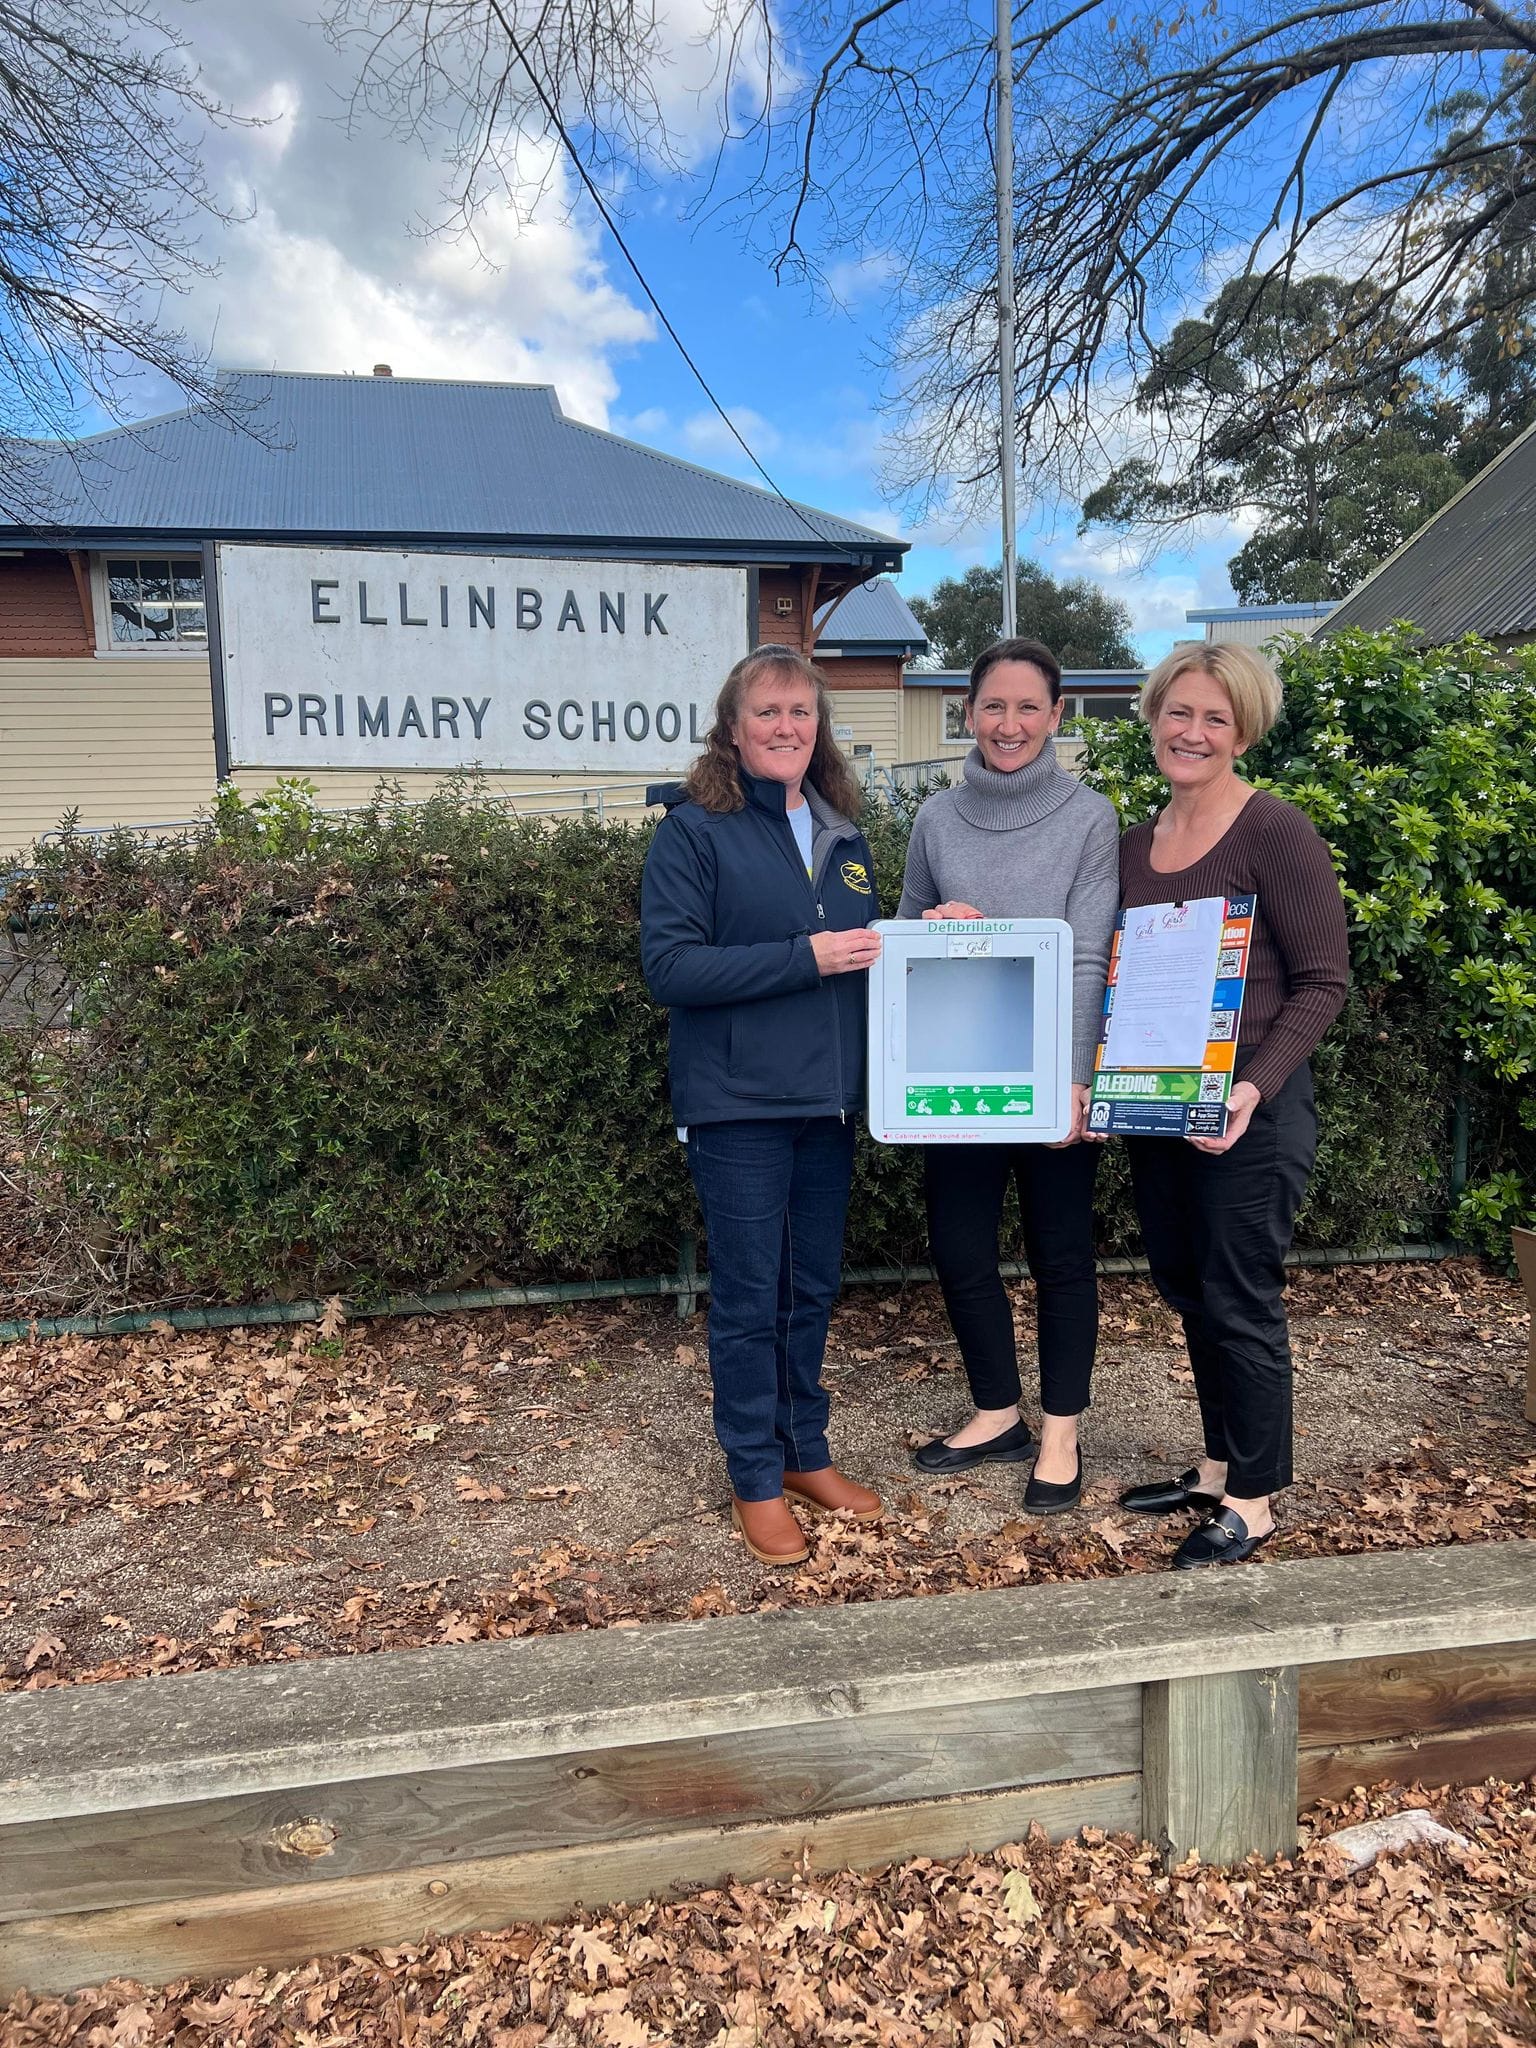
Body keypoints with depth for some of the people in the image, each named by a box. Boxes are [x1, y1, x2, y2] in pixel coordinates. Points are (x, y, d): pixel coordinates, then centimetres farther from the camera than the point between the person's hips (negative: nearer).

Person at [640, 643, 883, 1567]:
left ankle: (807, 1453, 33)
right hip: (739, 1106, -6)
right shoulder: (695, 830, -7)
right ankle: (757, 1481, 20)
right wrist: (803, 958, -21)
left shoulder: (842, 834, 12)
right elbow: (670, 963, -16)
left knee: (813, 1289, 16)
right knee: (750, 1299, 4)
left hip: (828, 1100, 6)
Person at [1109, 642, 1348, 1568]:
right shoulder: (1137, 844, 10)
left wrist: (1257, 1086, -24)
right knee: (1188, 1288, 16)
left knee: (1240, 1301, 2)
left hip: (1250, 1108, -7)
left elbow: (1323, 981, -12)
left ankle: (1255, 1498, 20)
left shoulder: (1275, 831, -11)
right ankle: (1219, 1465, 34)